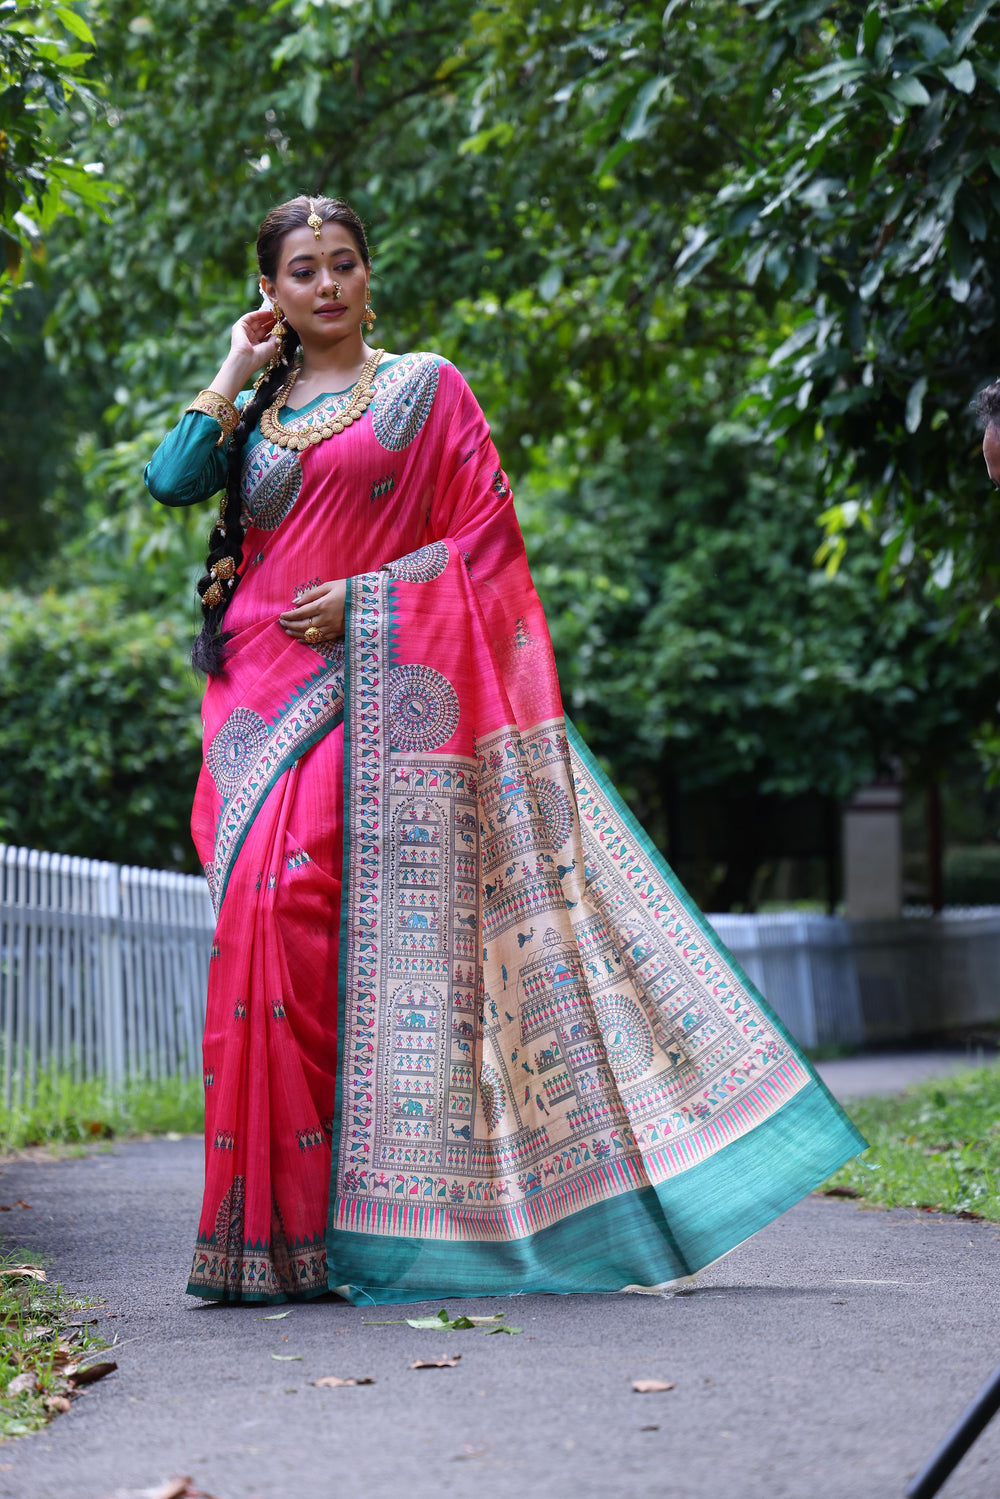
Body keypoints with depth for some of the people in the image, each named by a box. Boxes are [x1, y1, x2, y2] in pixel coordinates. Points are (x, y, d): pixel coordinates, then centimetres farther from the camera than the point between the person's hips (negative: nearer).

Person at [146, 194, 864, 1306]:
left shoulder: (424, 388, 8)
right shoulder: (253, 412, 18)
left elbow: (483, 536, 1)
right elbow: (168, 480, 0)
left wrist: (364, 595, -10)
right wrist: (237, 373, 7)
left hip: (370, 693, -4)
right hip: (262, 697, 4)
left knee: (308, 911, -15)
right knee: (267, 919, -5)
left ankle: (322, 1224, -13)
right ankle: (275, 1219, 0)